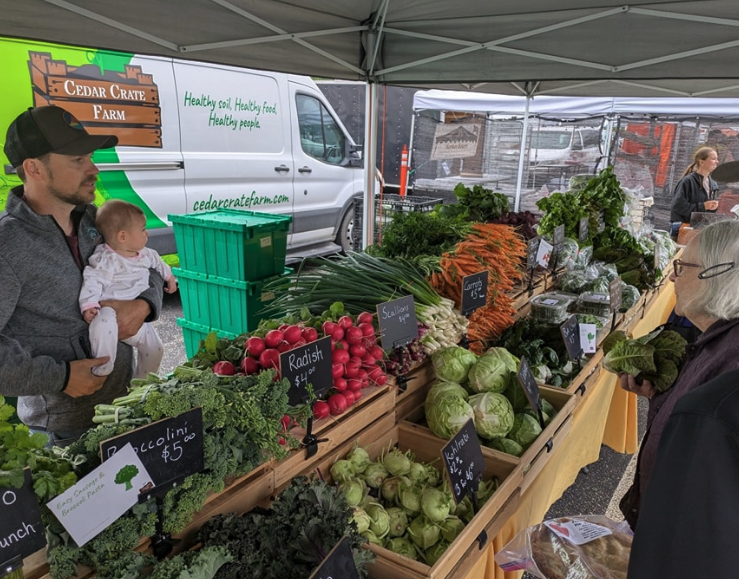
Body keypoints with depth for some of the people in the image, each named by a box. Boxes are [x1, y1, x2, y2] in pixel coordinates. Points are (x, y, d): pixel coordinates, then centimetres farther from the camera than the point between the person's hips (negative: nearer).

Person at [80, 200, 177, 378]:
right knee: (104, 324, -43)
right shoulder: (106, 260, -19)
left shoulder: (145, 254, 5)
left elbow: (157, 261, 26)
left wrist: (169, 276, 36)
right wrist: (88, 305, -33)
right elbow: (93, 280, -24)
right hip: (110, 310, -7)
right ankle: (102, 370, -29)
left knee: (154, 349, 10)